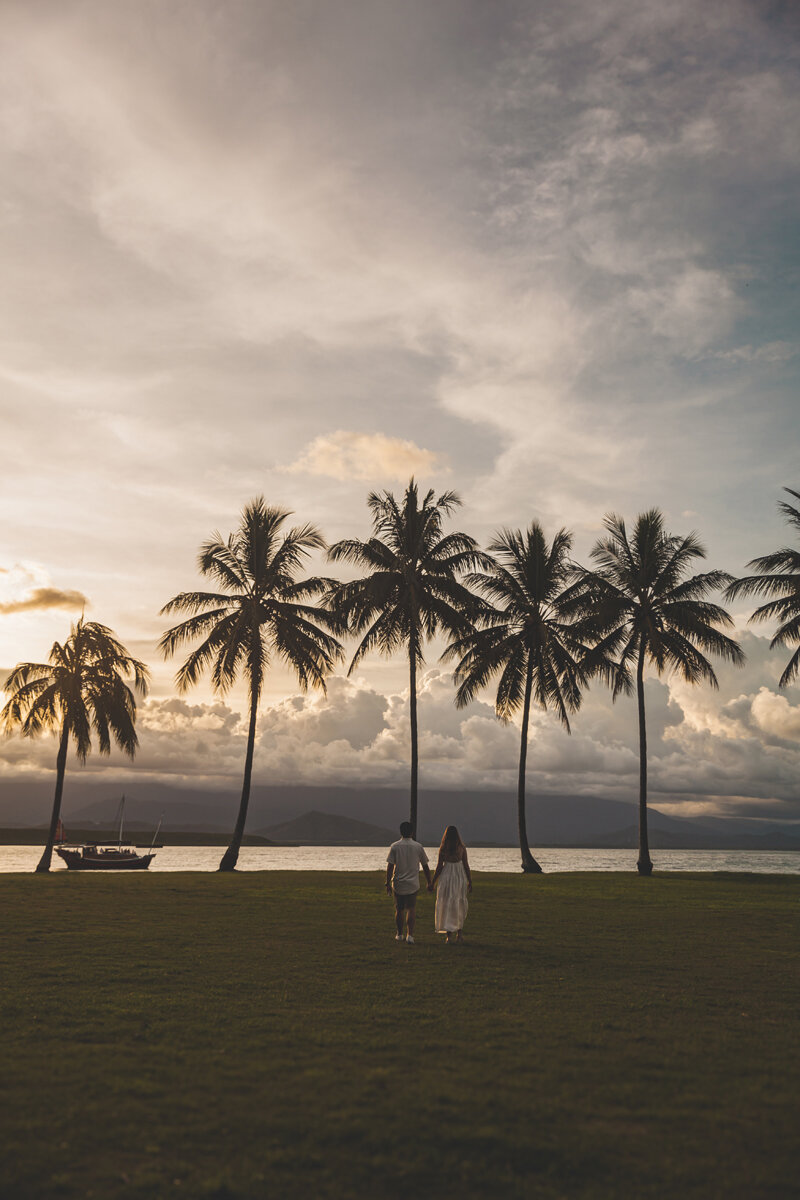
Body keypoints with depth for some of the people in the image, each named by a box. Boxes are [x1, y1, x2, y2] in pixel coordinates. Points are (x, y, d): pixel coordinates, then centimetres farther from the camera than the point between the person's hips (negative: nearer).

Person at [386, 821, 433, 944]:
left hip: (398, 884, 0)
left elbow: (390, 867, -9)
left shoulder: (394, 846, -4)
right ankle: (410, 935, -9)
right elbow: (425, 866, 5)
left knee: (399, 910, 13)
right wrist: (430, 883, 13)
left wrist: (388, 883, -3)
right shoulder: (418, 846, 0)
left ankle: (399, 934, 24)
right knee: (411, 909, 4)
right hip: (413, 884, 0)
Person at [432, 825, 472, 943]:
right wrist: (470, 881, 9)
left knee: (447, 905, 5)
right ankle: (459, 934, 20)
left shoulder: (443, 849, -7)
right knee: (460, 905, 16)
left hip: (446, 876, -2)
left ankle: (449, 935, 2)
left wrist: (433, 882, 2)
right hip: (460, 876, 2)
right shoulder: (462, 847, -2)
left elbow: (439, 867, -6)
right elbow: (466, 865, 0)